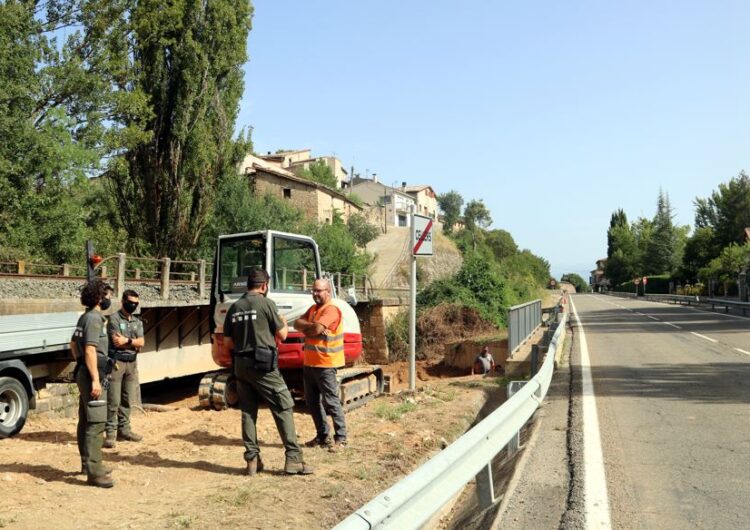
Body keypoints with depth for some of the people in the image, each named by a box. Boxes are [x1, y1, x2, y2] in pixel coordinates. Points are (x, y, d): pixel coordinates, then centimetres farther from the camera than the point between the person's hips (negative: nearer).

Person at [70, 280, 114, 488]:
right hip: (92, 374, -11)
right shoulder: (94, 318, -16)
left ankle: (87, 463, 27)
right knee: (96, 422, -10)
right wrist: (95, 379, -24)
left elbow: (73, 343, 24)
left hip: (83, 372, 11)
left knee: (85, 420, 16)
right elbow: (90, 350, -23)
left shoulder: (85, 317, 14)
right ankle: (94, 472, -10)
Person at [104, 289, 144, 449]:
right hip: (116, 362, -6)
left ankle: (124, 429, 18)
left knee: (127, 399, 10)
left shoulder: (138, 322, 13)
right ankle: (110, 433, -1)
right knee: (113, 400, -5)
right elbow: (117, 342, -15)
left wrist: (127, 341, -13)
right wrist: (134, 343, -7)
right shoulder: (114, 319, -5)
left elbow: (141, 342, 0)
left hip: (132, 363, 6)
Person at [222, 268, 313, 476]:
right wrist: (284, 323, 20)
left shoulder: (234, 308, 9)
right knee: (283, 409, 0)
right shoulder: (266, 303, -6)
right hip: (263, 365, -6)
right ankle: (293, 459, -1)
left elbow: (227, 343, 10)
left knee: (248, 412, 12)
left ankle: (252, 459, 16)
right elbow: (282, 335, 0)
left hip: (240, 365, 6)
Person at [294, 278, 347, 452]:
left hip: (325, 364, -9)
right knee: (312, 401, 14)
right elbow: (297, 324, 5)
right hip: (309, 363, 9)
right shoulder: (313, 309, 14)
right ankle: (323, 435, 25)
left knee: (331, 402, -5)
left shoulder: (331, 310, -14)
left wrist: (306, 328, -4)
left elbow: (316, 329, -26)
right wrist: (311, 326, -15)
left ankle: (341, 438, 4)